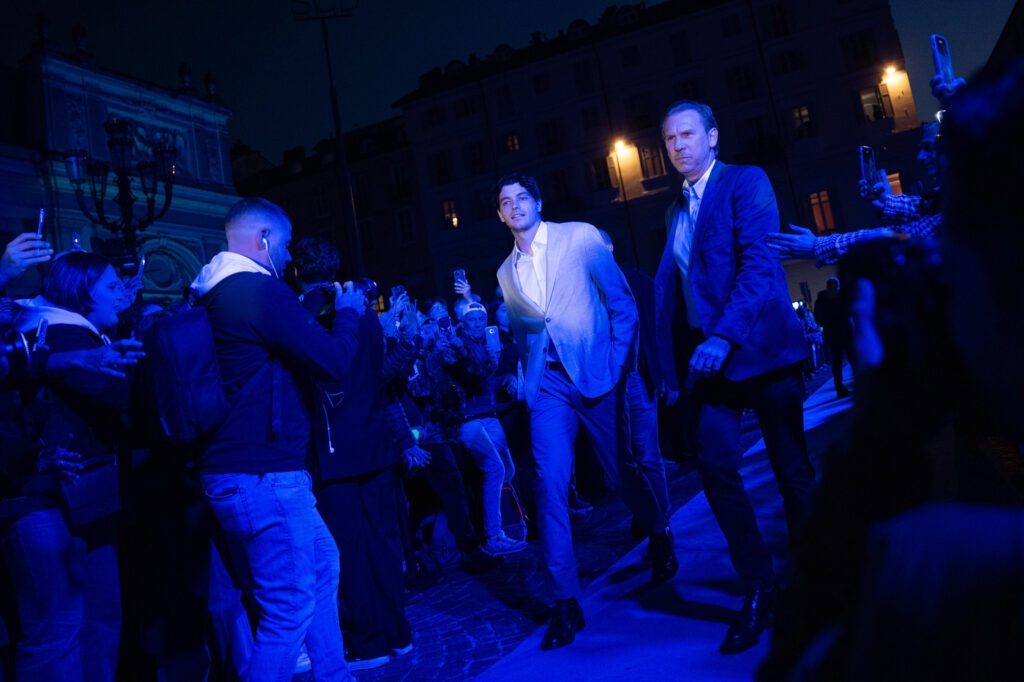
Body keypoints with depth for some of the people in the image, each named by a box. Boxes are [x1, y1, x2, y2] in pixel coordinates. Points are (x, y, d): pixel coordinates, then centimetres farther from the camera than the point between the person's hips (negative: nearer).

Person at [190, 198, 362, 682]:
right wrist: (347, 312, 3)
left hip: (232, 469, 11)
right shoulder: (261, 290, -17)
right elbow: (333, 361, -15)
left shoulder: (215, 295, 14)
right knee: (291, 608, -3)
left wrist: (323, 313, 21)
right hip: (261, 474, -11)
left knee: (321, 558, 22)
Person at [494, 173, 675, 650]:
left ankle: (658, 533, 40)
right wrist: (526, 375, 5)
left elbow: (621, 302, 0)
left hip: (596, 372, -2)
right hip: (547, 383, 3)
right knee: (549, 483, -10)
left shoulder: (580, 237, 2)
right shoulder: (506, 272, 14)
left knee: (622, 472, 7)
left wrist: (620, 361, -7)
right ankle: (565, 601, -1)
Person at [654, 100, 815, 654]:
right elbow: (671, 288, 15)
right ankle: (759, 587, 7)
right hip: (706, 356, 5)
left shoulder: (746, 182, 0)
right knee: (715, 465, -7)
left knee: (793, 471, 4)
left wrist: (724, 335, -24)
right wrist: (673, 366, 6)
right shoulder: (675, 211, 20)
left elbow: (759, 263, -13)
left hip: (759, 345, -5)